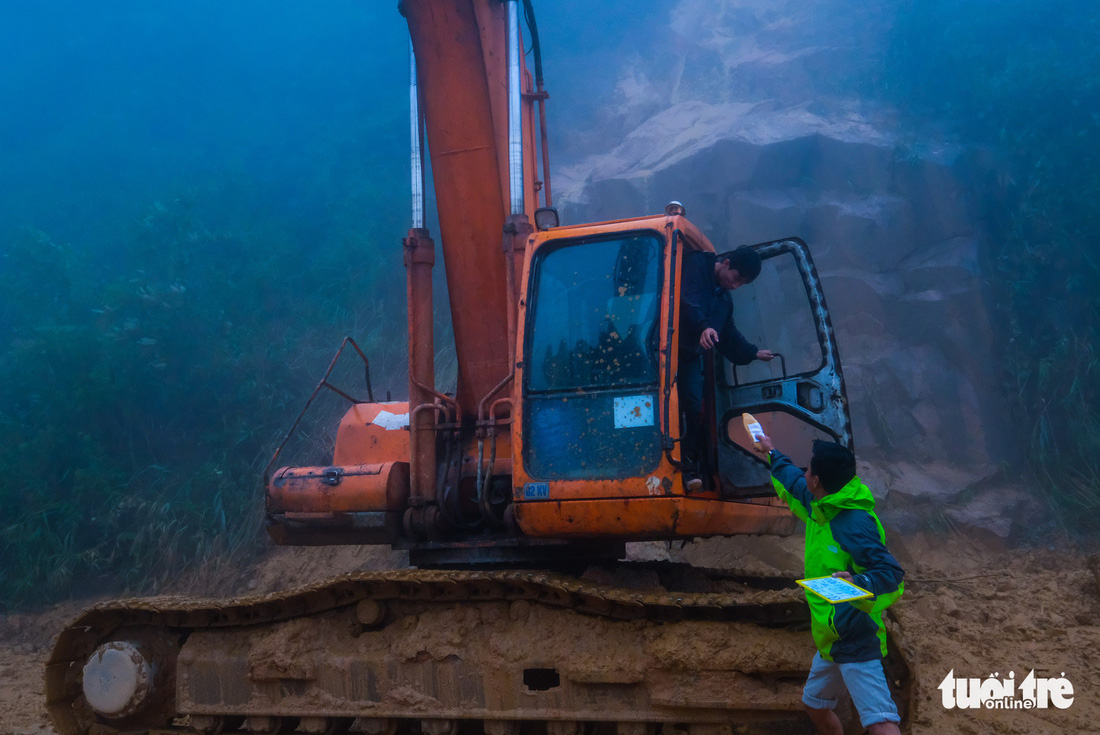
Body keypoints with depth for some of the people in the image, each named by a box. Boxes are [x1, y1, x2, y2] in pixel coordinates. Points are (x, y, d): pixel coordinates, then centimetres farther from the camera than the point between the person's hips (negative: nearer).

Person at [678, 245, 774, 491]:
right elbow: (689, 300, -24)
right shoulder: (697, 265, -5)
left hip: (691, 355, 8)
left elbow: (729, 335, 32)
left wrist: (753, 353, 34)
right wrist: (703, 326, -40)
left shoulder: (724, 298, 20)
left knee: (695, 408, -2)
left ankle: (689, 466, 2)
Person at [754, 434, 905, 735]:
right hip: (831, 641, 10)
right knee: (815, 706, 25)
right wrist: (773, 455, 42)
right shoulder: (821, 507, 6)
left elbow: (892, 574, -25)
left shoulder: (854, 524, -21)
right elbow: (795, 483, 27)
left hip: (856, 641, -10)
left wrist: (859, 583, -44)